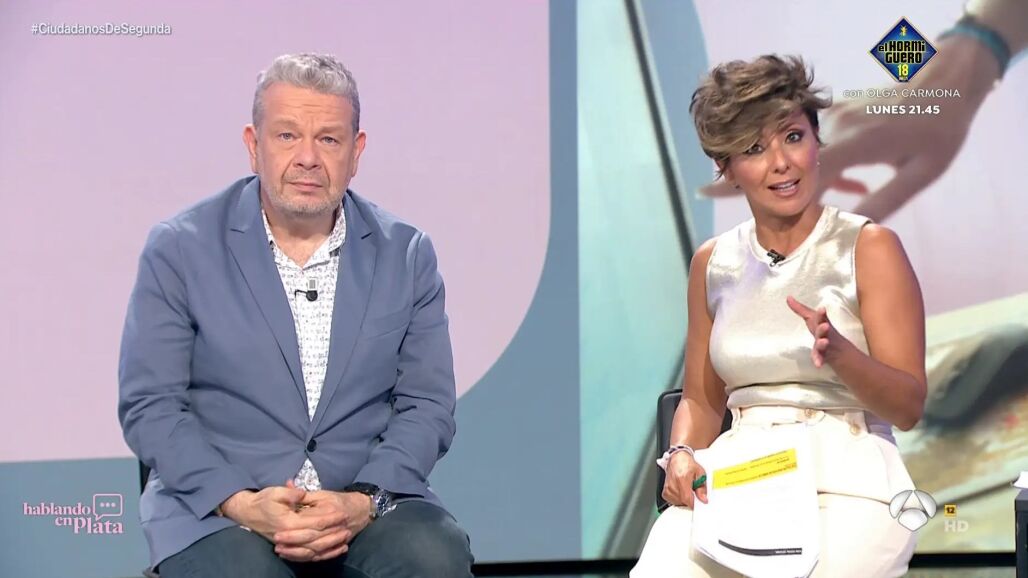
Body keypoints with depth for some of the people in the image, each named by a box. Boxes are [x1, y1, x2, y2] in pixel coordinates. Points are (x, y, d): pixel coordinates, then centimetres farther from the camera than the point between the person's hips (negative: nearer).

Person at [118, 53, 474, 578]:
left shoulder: (406, 254, 6)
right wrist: (242, 503, -16)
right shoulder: (179, 249, 0)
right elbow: (148, 405, -2)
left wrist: (363, 503, -13)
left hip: (367, 500, 2)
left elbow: (427, 406, 5)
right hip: (216, 505, -2)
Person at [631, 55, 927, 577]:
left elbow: (909, 407, -2)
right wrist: (682, 455, -1)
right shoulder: (713, 262, 14)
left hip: (846, 479, -2)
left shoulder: (869, 247, 2)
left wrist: (837, 352, -21)